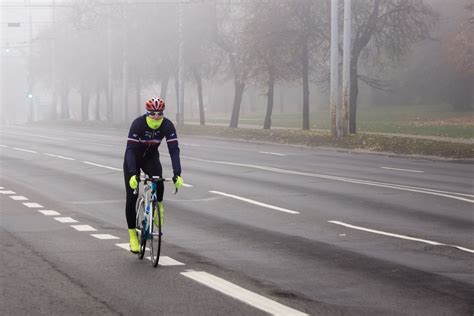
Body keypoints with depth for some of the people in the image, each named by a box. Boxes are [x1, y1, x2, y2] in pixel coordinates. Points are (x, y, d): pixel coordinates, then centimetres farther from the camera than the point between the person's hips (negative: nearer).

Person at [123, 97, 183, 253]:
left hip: (151, 157, 2)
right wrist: (133, 174, -46)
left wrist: (177, 174, -40)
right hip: (133, 158, -2)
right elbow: (130, 149, -35)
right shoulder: (138, 123, -31)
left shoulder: (167, 125, -24)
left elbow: (174, 150, -28)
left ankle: (158, 206, 1)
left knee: (158, 181, -30)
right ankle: (132, 235, 3)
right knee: (132, 197, -7)